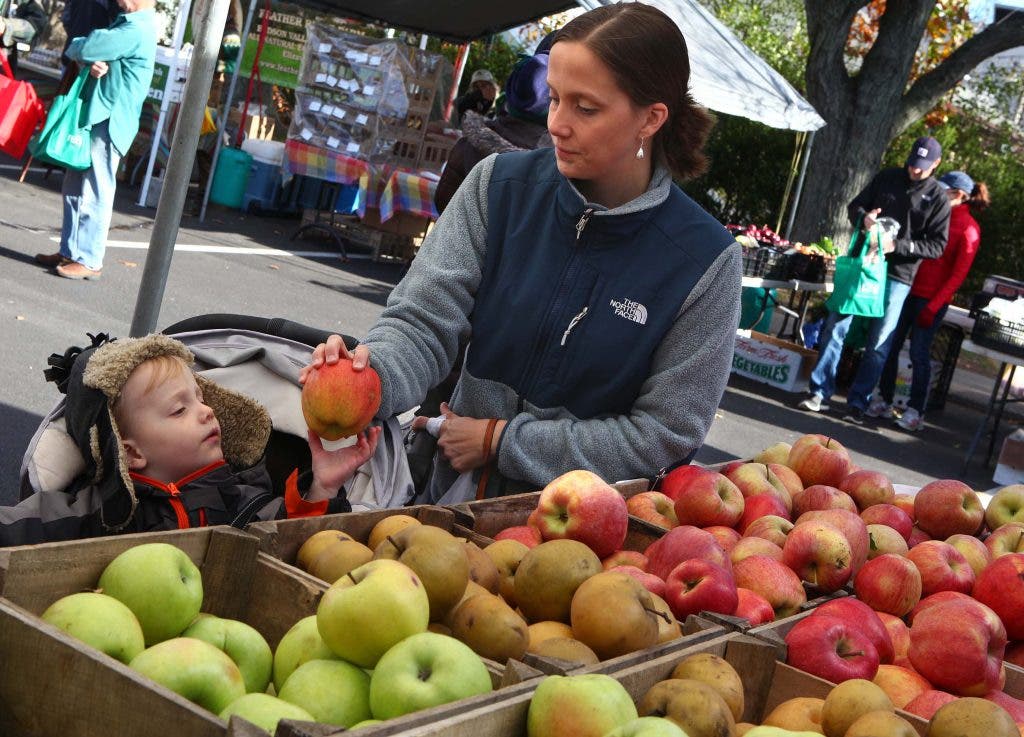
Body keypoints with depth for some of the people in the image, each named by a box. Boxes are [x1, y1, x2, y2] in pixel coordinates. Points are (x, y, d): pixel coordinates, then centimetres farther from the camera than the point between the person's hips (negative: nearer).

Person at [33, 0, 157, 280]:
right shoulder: (127, 22, 16)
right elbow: (98, 49, 11)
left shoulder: (136, 30, -18)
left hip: (109, 123, -10)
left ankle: (89, 260, 3)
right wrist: (93, 62, -12)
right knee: (74, 191, 14)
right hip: (96, 116, 10)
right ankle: (70, 251, 22)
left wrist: (76, 48, 2)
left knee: (94, 195, -4)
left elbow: (84, 49, -21)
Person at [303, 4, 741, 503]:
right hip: (457, 495, 3)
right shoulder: (500, 185, -3)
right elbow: (424, 318, -8)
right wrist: (372, 374, -31)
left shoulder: (705, 260, -11)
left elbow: (664, 434, -9)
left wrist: (501, 441, -10)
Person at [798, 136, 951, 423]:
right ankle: (819, 393, 4)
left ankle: (858, 402, 8)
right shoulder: (887, 177, 5)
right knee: (836, 327, -2)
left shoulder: (938, 199, -2)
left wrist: (898, 245, -18)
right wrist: (863, 218, -11)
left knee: (879, 344, 0)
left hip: (897, 277, -2)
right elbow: (855, 205, 13)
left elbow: (936, 246, -5)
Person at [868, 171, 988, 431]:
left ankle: (915, 412, 6)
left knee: (919, 353, -4)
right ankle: (883, 400, 18)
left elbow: (959, 274, -10)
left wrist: (934, 306, -14)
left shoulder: (968, 229, -8)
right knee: (890, 345, 7)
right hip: (909, 289, 6)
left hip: (932, 299, -6)